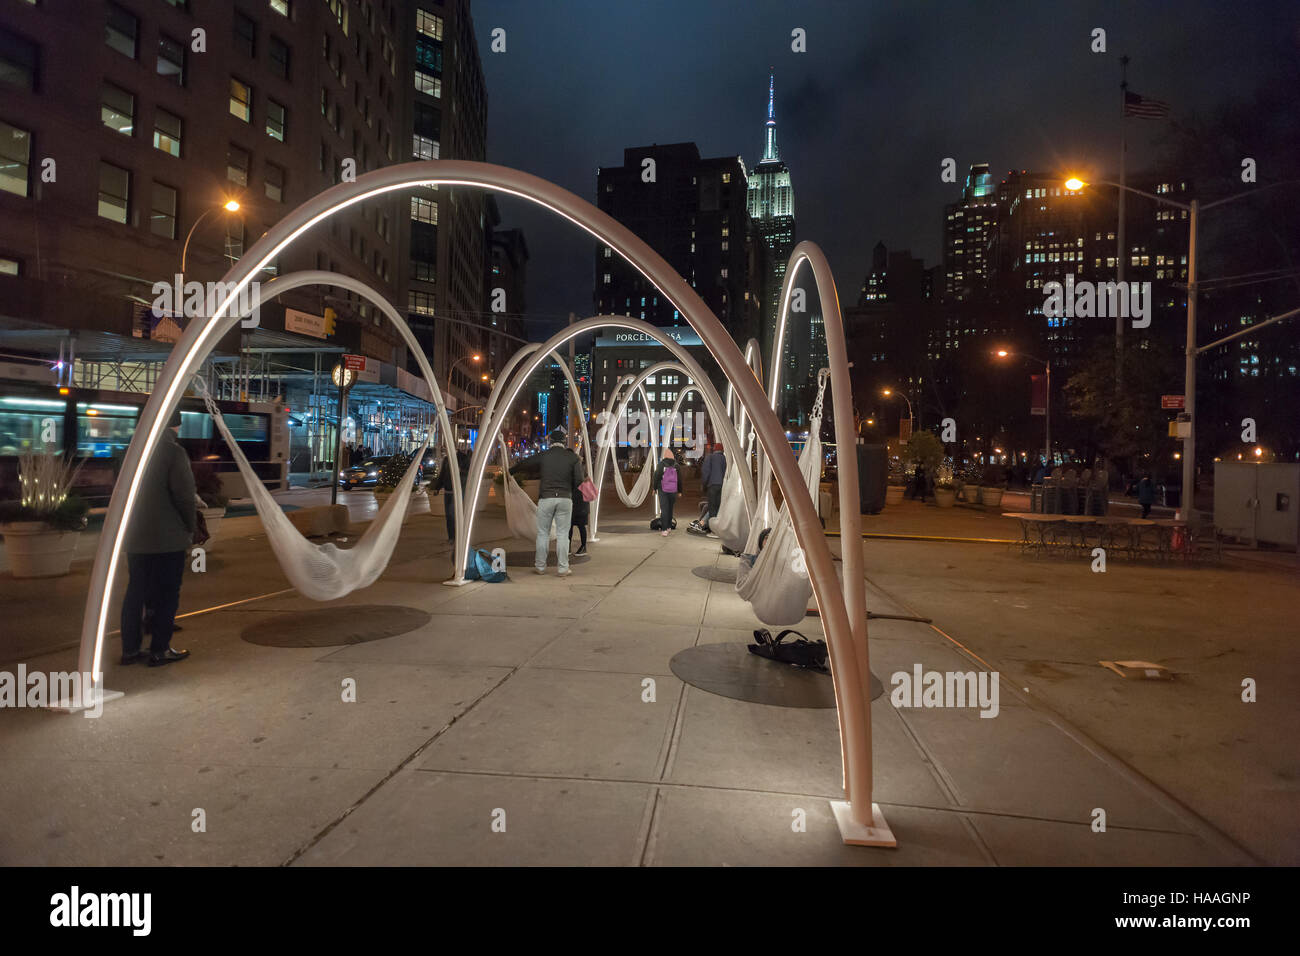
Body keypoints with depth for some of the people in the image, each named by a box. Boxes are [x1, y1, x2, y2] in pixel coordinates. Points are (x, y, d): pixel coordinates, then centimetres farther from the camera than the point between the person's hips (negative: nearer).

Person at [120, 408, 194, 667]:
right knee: (168, 593, 2)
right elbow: (184, 495, -17)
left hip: (135, 536, 7)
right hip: (168, 538, -7)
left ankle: (130, 648, 20)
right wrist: (191, 528, -4)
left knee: (135, 591, 14)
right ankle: (160, 650, 5)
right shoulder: (174, 452, -13)